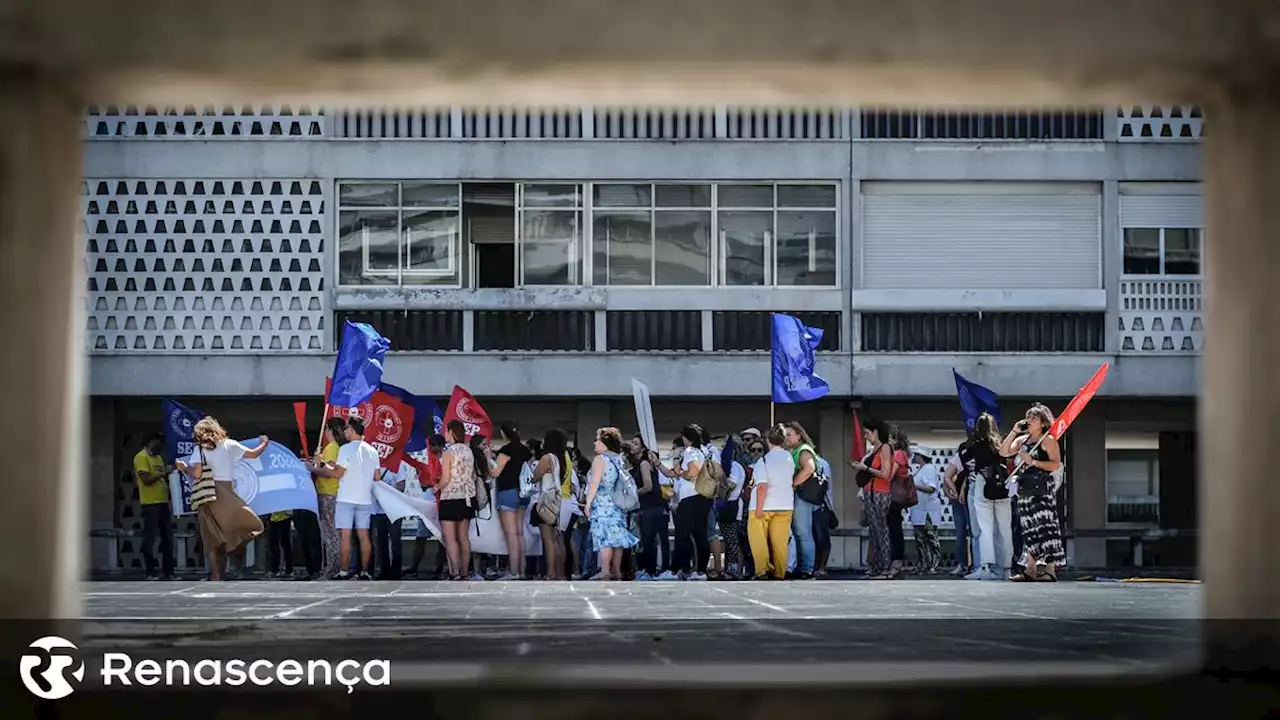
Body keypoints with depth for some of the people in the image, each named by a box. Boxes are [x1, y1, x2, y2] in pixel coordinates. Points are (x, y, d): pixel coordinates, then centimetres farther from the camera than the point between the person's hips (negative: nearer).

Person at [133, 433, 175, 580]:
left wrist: (169, 472, 7)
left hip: (163, 502, 9)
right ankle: (150, 573, 0)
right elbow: (146, 479, -17)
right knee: (150, 538, -5)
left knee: (167, 538, 7)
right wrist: (164, 472, -15)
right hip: (150, 503, -9)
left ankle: (168, 572, 11)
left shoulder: (158, 458, 19)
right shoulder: (141, 457, -7)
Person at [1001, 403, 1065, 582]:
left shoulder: (1048, 440, -2)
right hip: (1025, 487, 7)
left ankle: (1050, 570, -16)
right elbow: (1003, 452, 8)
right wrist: (1014, 431, 4)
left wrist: (1033, 462, -16)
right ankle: (1030, 569, 11)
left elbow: (1056, 464, -10)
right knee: (1029, 528, 8)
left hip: (1043, 488, -7)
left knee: (1044, 526, -13)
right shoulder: (1022, 439, 18)